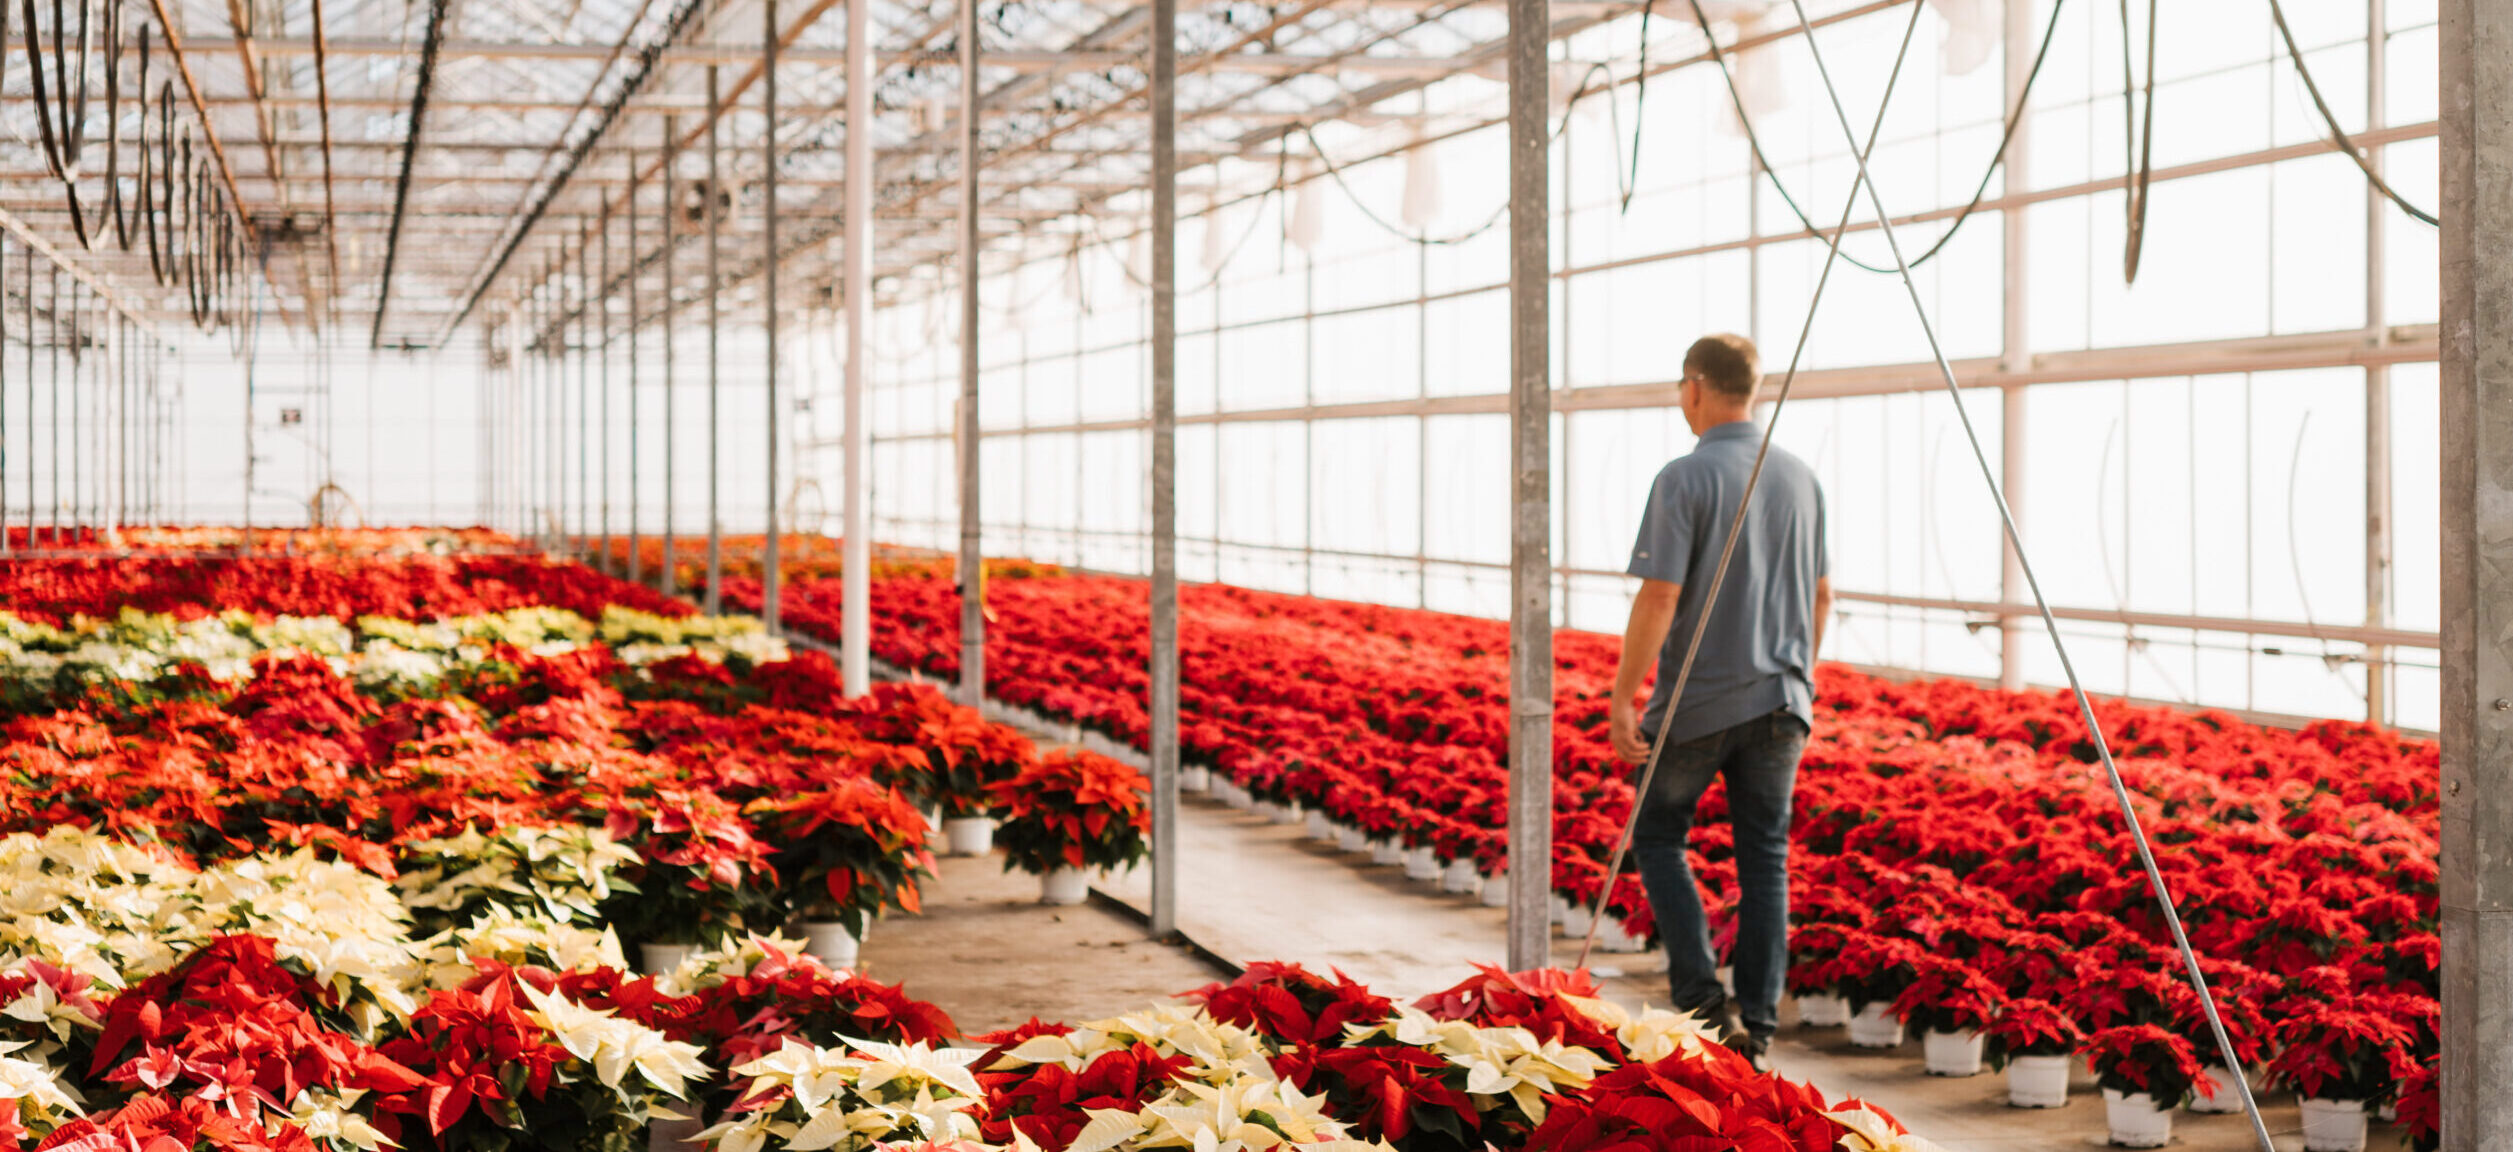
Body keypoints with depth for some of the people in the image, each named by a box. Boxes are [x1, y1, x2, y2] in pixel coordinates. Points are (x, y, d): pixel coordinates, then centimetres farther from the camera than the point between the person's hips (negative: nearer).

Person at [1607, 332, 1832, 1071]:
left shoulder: (1685, 478, -13)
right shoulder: (1801, 478, 6)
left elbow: (1659, 597, -17)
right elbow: (1820, 597, 14)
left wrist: (1623, 696, -11)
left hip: (1700, 699, -5)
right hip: (1779, 698, 5)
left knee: (1658, 836, 12)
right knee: (1764, 858, 8)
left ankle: (1701, 997, 0)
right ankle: (1755, 1027, 8)